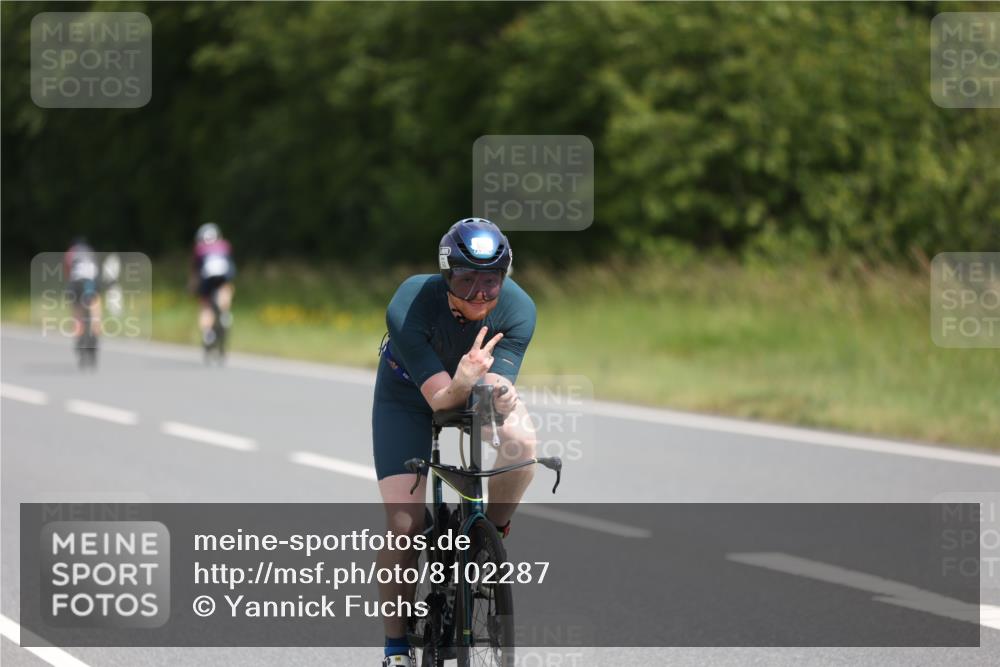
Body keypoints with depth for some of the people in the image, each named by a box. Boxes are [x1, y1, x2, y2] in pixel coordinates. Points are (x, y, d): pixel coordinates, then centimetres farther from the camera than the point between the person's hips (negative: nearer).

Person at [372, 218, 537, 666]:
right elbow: (439, 398, -36)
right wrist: (463, 382, -56)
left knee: (521, 441, -32)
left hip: (476, 390, 2)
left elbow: (498, 387, -30)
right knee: (404, 524, -13)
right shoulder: (409, 307, -36)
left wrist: (497, 391, -53)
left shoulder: (518, 309, -29)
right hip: (409, 397, -2)